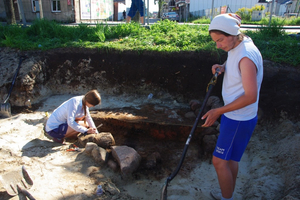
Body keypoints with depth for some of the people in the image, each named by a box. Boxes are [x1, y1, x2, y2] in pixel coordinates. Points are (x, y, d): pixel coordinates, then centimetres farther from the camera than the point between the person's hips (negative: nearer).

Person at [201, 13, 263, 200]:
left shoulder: (247, 56, -25)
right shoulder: (236, 47, 3)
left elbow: (250, 96, -26)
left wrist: (218, 111, -25)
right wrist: (222, 67, 1)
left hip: (239, 119, -9)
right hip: (233, 114, 9)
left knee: (220, 161, 1)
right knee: (231, 159, 21)